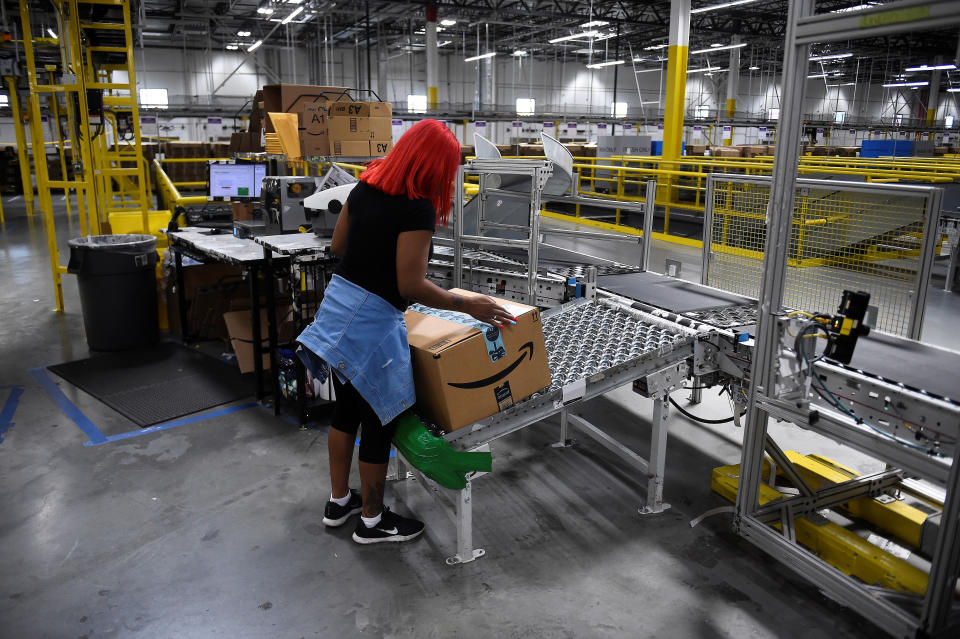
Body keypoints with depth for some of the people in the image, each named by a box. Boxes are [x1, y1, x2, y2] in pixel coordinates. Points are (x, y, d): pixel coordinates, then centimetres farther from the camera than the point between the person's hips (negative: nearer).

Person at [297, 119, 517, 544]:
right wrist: (467, 305, -13)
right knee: (379, 421, 8)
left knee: (346, 409, 22)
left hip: (338, 304, 9)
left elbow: (337, 245, 14)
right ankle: (372, 521, 27)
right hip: (372, 322, -9)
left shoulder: (365, 187, 5)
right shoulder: (417, 208, -20)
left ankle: (338, 502, 39)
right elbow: (411, 286, -22)